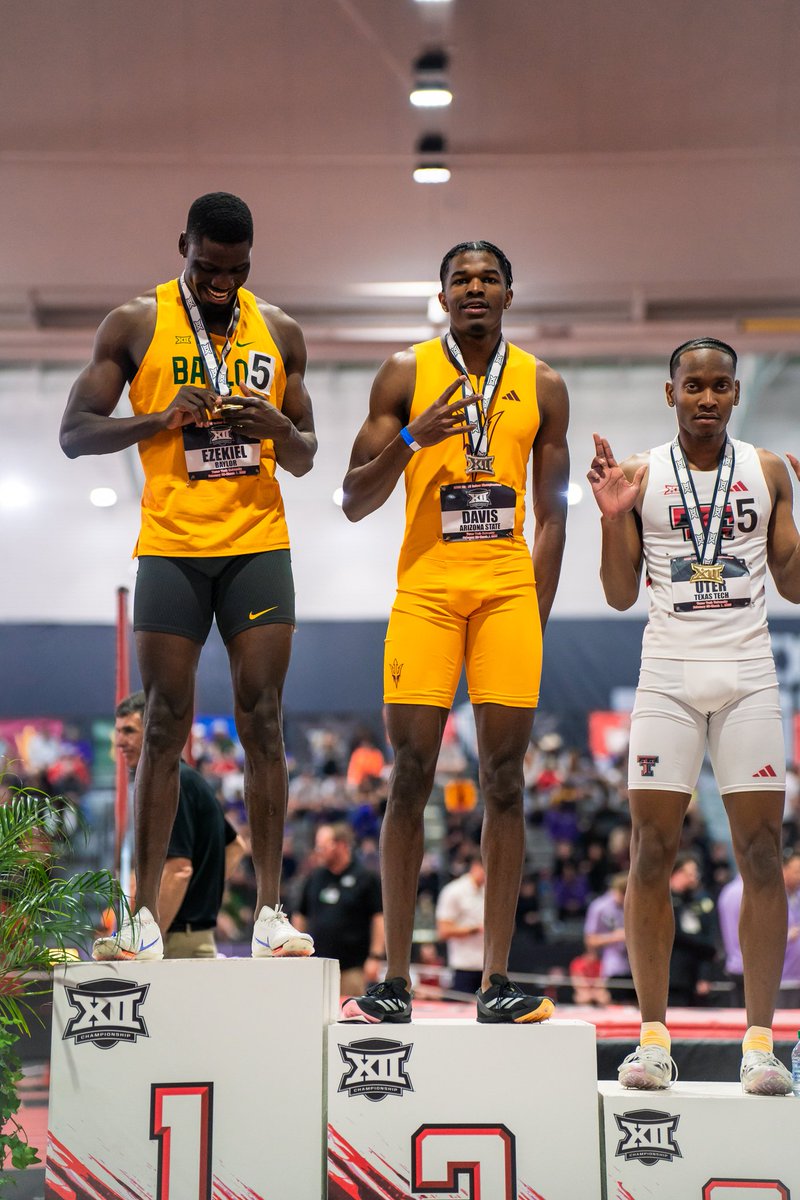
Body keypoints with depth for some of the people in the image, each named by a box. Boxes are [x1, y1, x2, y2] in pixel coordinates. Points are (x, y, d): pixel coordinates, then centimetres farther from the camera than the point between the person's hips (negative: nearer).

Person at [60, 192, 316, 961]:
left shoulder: (278, 332, 12)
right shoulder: (135, 325, 3)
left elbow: (304, 461, 16)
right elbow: (75, 433, -1)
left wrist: (279, 429, -7)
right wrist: (162, 420, -16)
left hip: (257, 544, 2)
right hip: (170, 546, -2)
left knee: (261, 720, -2)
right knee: (164, 727, -2)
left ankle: (270, 912, 0)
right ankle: (143, 917, 2)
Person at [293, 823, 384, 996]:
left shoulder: (366, 879, -1)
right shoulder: (313, 878, 12)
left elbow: (379, 917, -4)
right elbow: (300, 916, 19)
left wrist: (375, 957, -9)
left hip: (351, 967, -4)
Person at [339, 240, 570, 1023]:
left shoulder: (542, 386, 11)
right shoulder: (405, 374, 5)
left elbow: (551, 513, 13)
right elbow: (354, 503, 3)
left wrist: (537, 620, 5)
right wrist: (411, 438, -14)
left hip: (507, 589, 2)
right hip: (426, 585, -1)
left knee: (504, 781, -1)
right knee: (410, 778, -4)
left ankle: (496, 981, 2)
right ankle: (394, 980, 2)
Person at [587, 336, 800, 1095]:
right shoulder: (641, 475, 4)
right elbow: (621, 596, 4)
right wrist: (612, 517, -10)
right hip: (668, 677, -1)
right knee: (652, 853, -4)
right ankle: (653, 1037, 3)